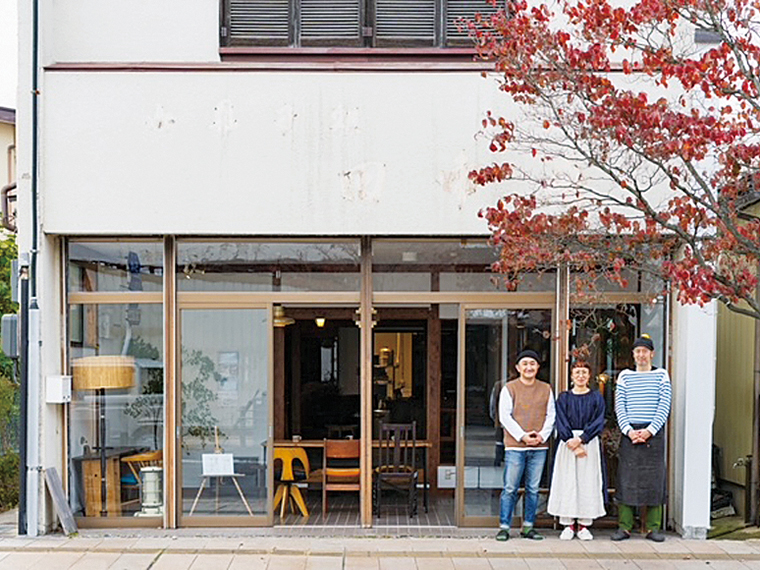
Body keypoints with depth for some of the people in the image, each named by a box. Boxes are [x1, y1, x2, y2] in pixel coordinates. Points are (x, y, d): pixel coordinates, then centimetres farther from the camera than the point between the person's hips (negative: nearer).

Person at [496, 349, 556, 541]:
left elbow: (551, 416, 10)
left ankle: (528, 527, 15)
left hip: (539, 447, 3)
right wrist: (522, 436, -12)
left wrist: (542, 435, -6)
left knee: (533, 489, 7)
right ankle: (504, 527, 3)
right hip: (515, 446, -3)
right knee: (510, 488, -3)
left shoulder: (546, 389, 11)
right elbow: (505, 416, -4)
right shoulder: (509, 388, 2)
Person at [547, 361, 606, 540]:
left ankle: (584, 526, 6)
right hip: (567, 443, 0)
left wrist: (581, 439, -16)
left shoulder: (596, 398, 7)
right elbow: (561, 423, -2)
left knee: (588, 482, -2)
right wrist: (572, 444, -15)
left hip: (590, 443, 0)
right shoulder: (564, 398, 7)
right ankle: (568, 525, 6)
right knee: (567, 482, -1)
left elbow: (598, 423, -4)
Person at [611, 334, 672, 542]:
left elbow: (664, 407, 0)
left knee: (654, 479, 0)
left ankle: (653, 527, 7)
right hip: (630, 433, 1)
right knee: (626, 478, -1)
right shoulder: (625, 376, 10)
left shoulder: (661, 375, 7)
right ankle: (624, 526, 5)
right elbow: (619, 407, 4)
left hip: (654, 434, -1)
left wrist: (649, 431, -11)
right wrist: (629, 431, -10)